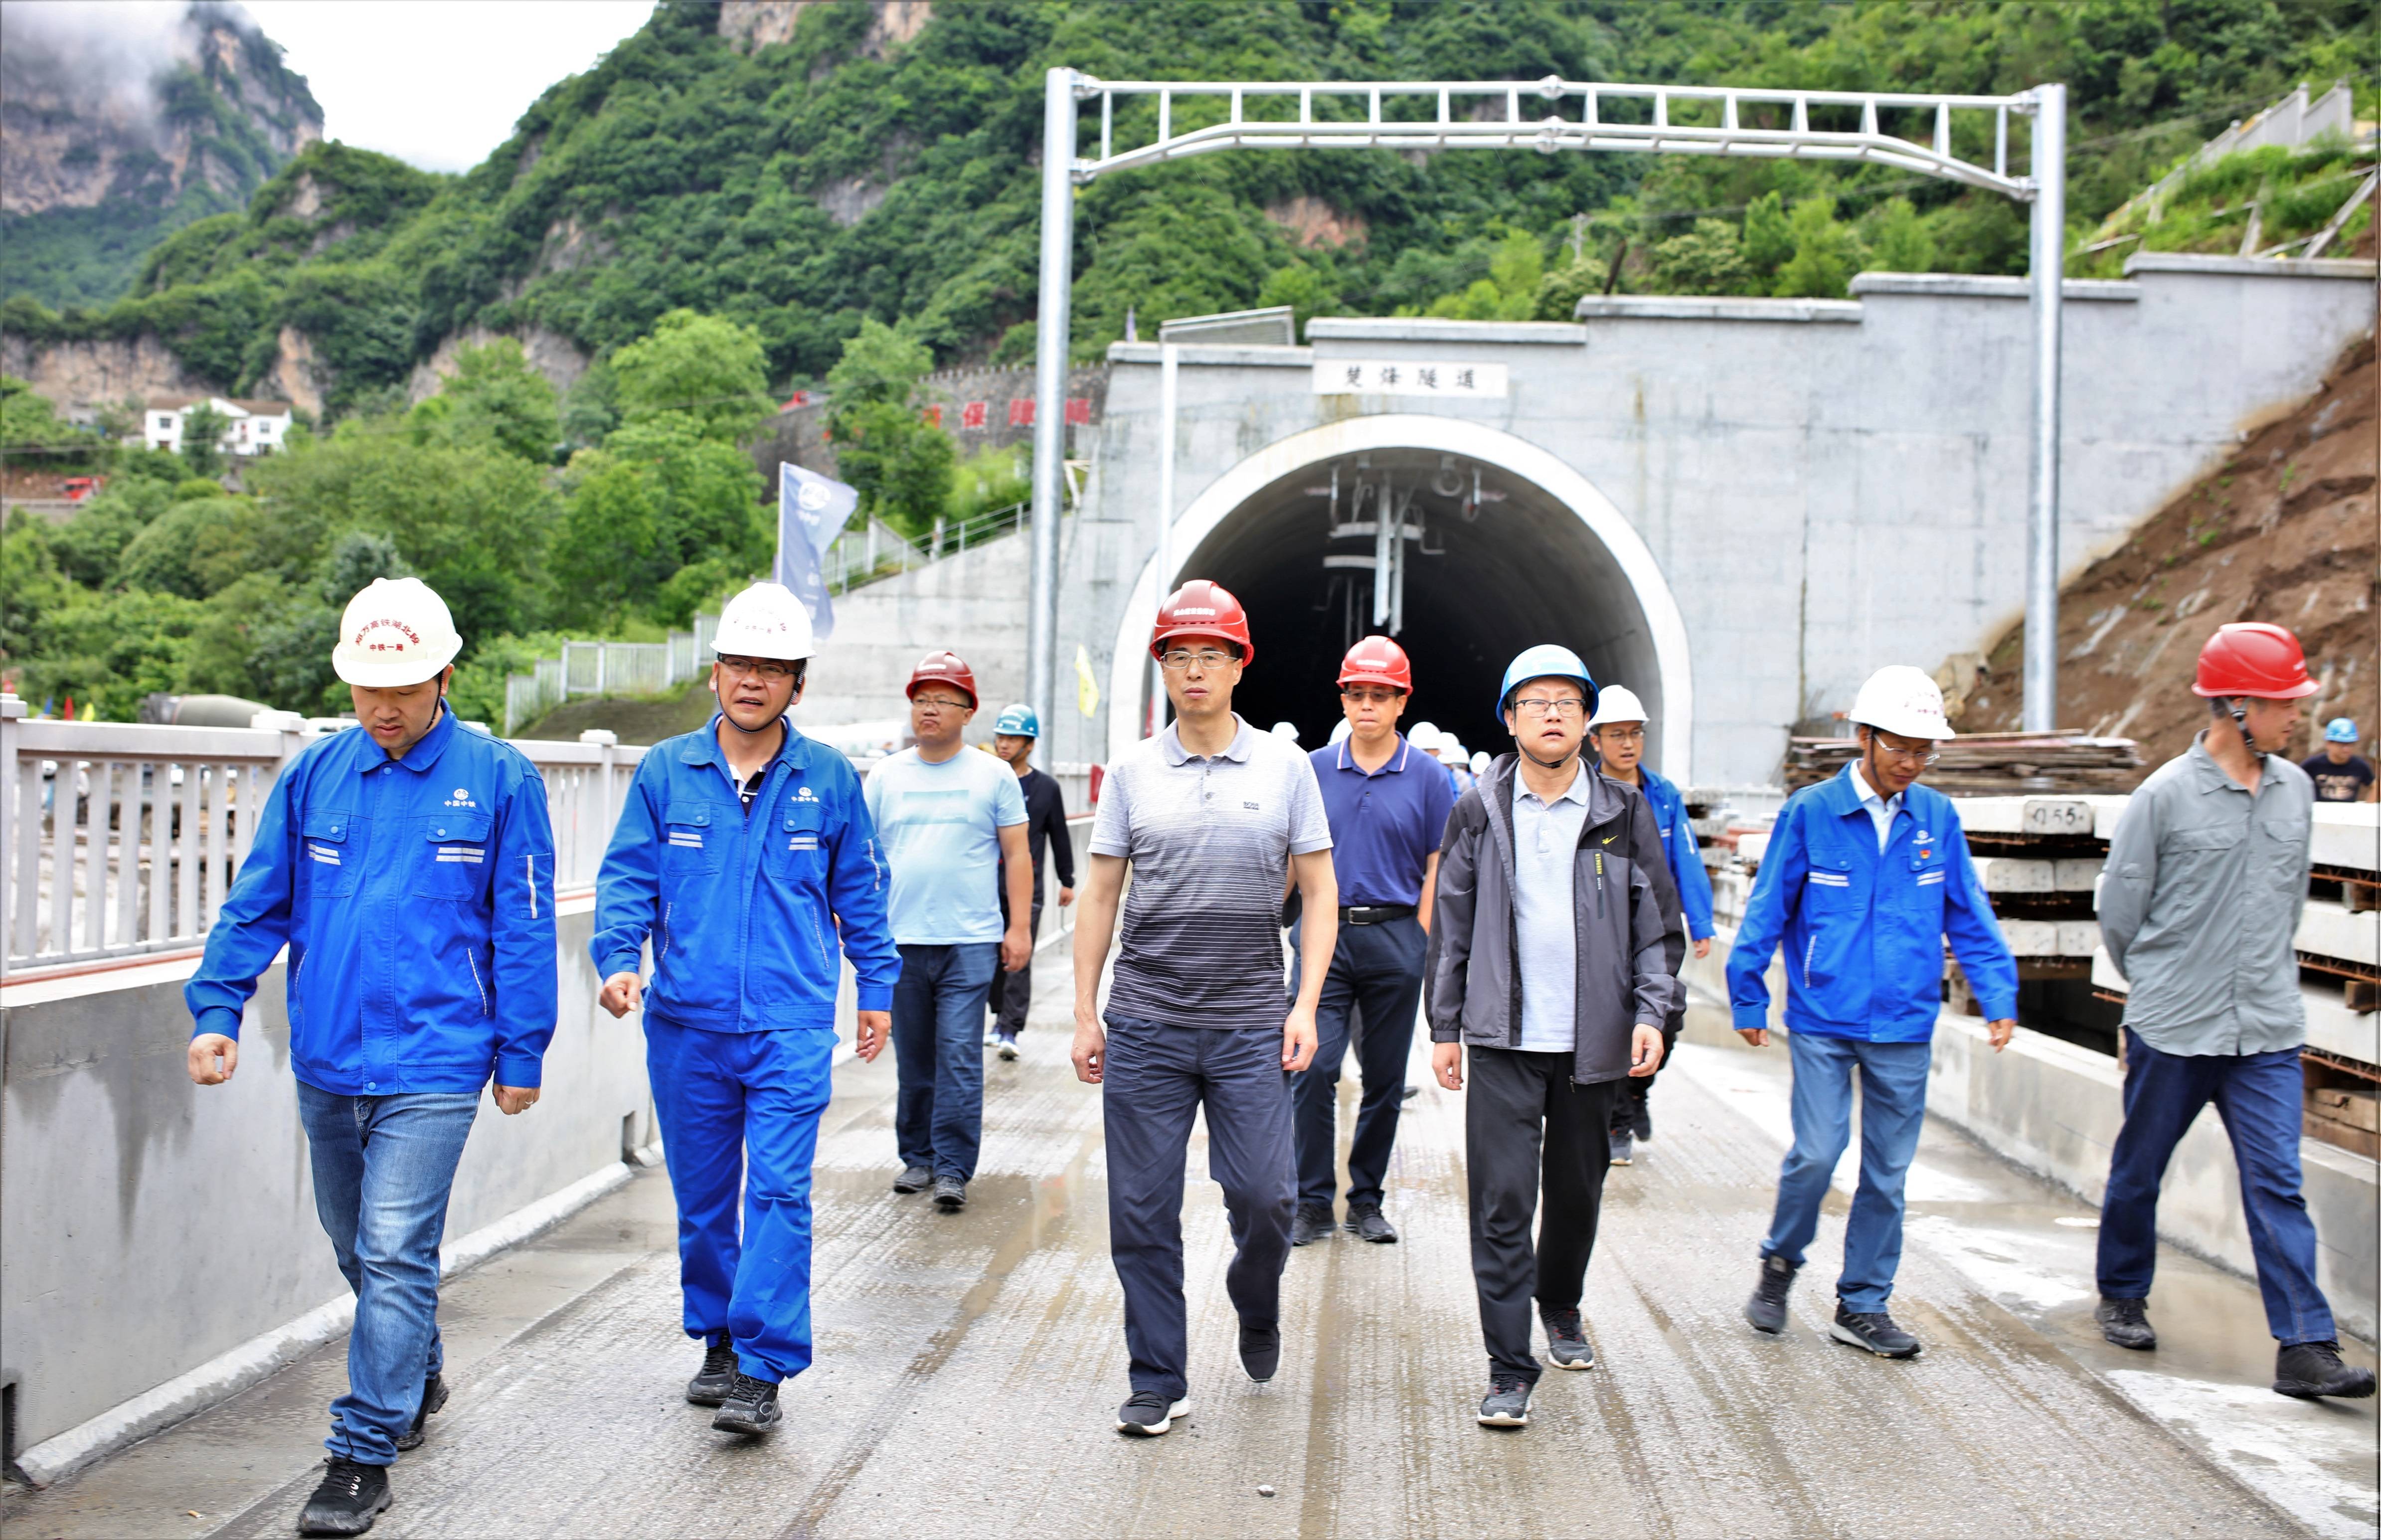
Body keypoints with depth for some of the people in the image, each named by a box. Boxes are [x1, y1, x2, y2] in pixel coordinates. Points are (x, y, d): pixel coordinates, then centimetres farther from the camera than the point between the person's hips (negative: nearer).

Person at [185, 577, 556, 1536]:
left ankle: (364, 1454, 2)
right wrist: (216, 1008, -1)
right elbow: (258, 904, 10)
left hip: (432, 1066, -5)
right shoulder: (313, 774, 5)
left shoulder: (498, 779, -5)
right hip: (326, 1062, 5)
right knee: (356, 1246, 18)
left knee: (394, 1253, -8)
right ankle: (419, 1377, 41)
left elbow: (523, 927, -2)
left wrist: (521, 1055, -1)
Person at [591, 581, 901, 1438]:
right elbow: (628, 877, 4)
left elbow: (859, 891, 12)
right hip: (685, 1023, 2)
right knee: (702, 1195, 12)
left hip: (791, 1024, -2)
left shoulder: (829, 779, 4)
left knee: (778, 1191, -9)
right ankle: (717, 1341, 29)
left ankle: (763, 1370, -4)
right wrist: (618, 959, -13)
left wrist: (877, 987, 14)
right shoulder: (665, 771, 4)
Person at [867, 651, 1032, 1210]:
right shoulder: (886, 776, 10)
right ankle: (918, 1158, 21)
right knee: (914, 1060, 9)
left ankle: (953, 1169, -1)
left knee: (960, 1058, -7)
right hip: (901, 941, 2)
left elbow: (1017, 855, 6)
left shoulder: (994, 775, 5)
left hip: (971, 942, -2)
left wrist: (1020, 927, 0)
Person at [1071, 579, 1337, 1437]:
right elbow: (1099, 898, 8)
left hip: (1251, 1027, -1)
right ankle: (1159, 1383, 16)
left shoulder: (1284, 767, 4)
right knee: (1143, 1212, 3)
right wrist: (1085, 1015, 4)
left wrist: (1305, 1008, -4)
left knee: (1263, 1196, -2)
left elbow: (1319, 894, 5)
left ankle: (1256, 1306, 31)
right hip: (1144, 1023, 1)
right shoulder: (1132, 771, 6)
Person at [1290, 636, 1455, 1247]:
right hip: (1326, 936, 0)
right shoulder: (1314, 769, 5)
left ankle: (1367, 1200, 21)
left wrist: (1419, 944, -5)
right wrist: (1314, 930, -1)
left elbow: (1436, 870, 2)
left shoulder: (1426, 775, 1)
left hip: (1395, 939, 0)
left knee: (1385, 1079, 8)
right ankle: (1312, 1202, 5)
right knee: (1314, 1069, -7)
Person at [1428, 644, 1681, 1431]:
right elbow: (1451, 926, 7)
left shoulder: (1624, 813, 3)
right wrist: (1445, 1026, 5)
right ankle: (1509, 1370, 0)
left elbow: (1658, 923, 7)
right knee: (1502, 1201, -7)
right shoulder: (1478, 813, 3)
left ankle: (1561, 1308, 41)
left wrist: (1650, 1014, -5)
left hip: (1592, 1042, 1)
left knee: (1576, 1191, 15)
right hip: (1503, 1041, -1)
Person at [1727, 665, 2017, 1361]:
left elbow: (1969, 917, 11)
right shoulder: (1811, 812, -6)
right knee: (1817, 1154, -7)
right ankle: (1780, 1263, 20)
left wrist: (1999, 996, 5)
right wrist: (1748, 1000, 2)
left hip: (1904, 1026, 3)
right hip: (1822, 1021, -3)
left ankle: (1863, 1305, 21)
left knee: (1888, 1171, 7)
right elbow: (1767, 910, 0)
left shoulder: (1938, 818, 3)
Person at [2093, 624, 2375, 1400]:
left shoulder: (2295, 789, 6)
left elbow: (2290, 897, 18)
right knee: (2139, 1170, 12)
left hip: (2268, 1030, 3)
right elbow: (2119, 909, -1)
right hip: (2172, 1027, -3)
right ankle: (2122, 1297, 32)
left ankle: (2305, 1346, -2)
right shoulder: (2165, 795, -10)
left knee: (2277, 1183, -2)